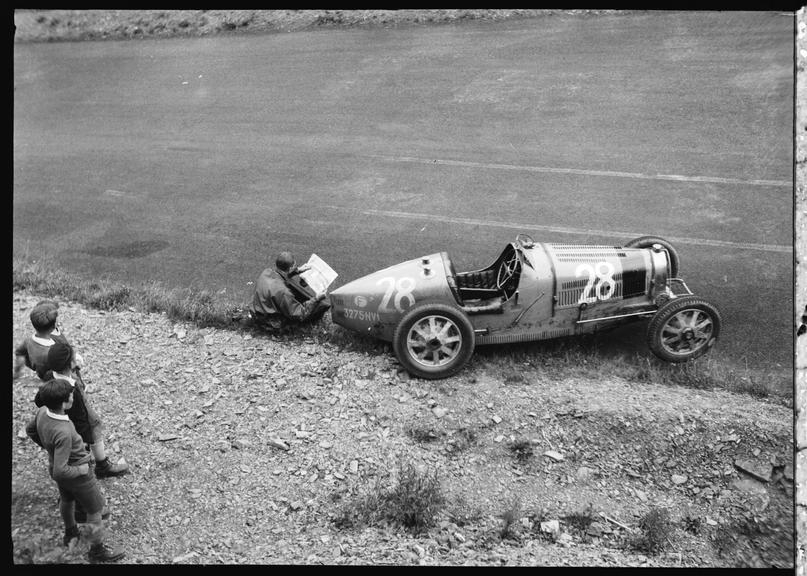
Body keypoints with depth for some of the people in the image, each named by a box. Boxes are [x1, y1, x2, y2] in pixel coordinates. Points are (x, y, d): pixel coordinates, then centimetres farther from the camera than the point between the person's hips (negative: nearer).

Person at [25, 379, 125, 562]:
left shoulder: (42, 412, -20)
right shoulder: (63, 433, -43)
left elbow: (30, 429, 4)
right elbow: (60, 471, -39)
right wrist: (81, 470, -21)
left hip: (53, 464, 8)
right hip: (76, 476, -8)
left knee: (67, 499, 34)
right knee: (95, 509, 15)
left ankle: (70, 532, 61)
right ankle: (97, 550, 34)